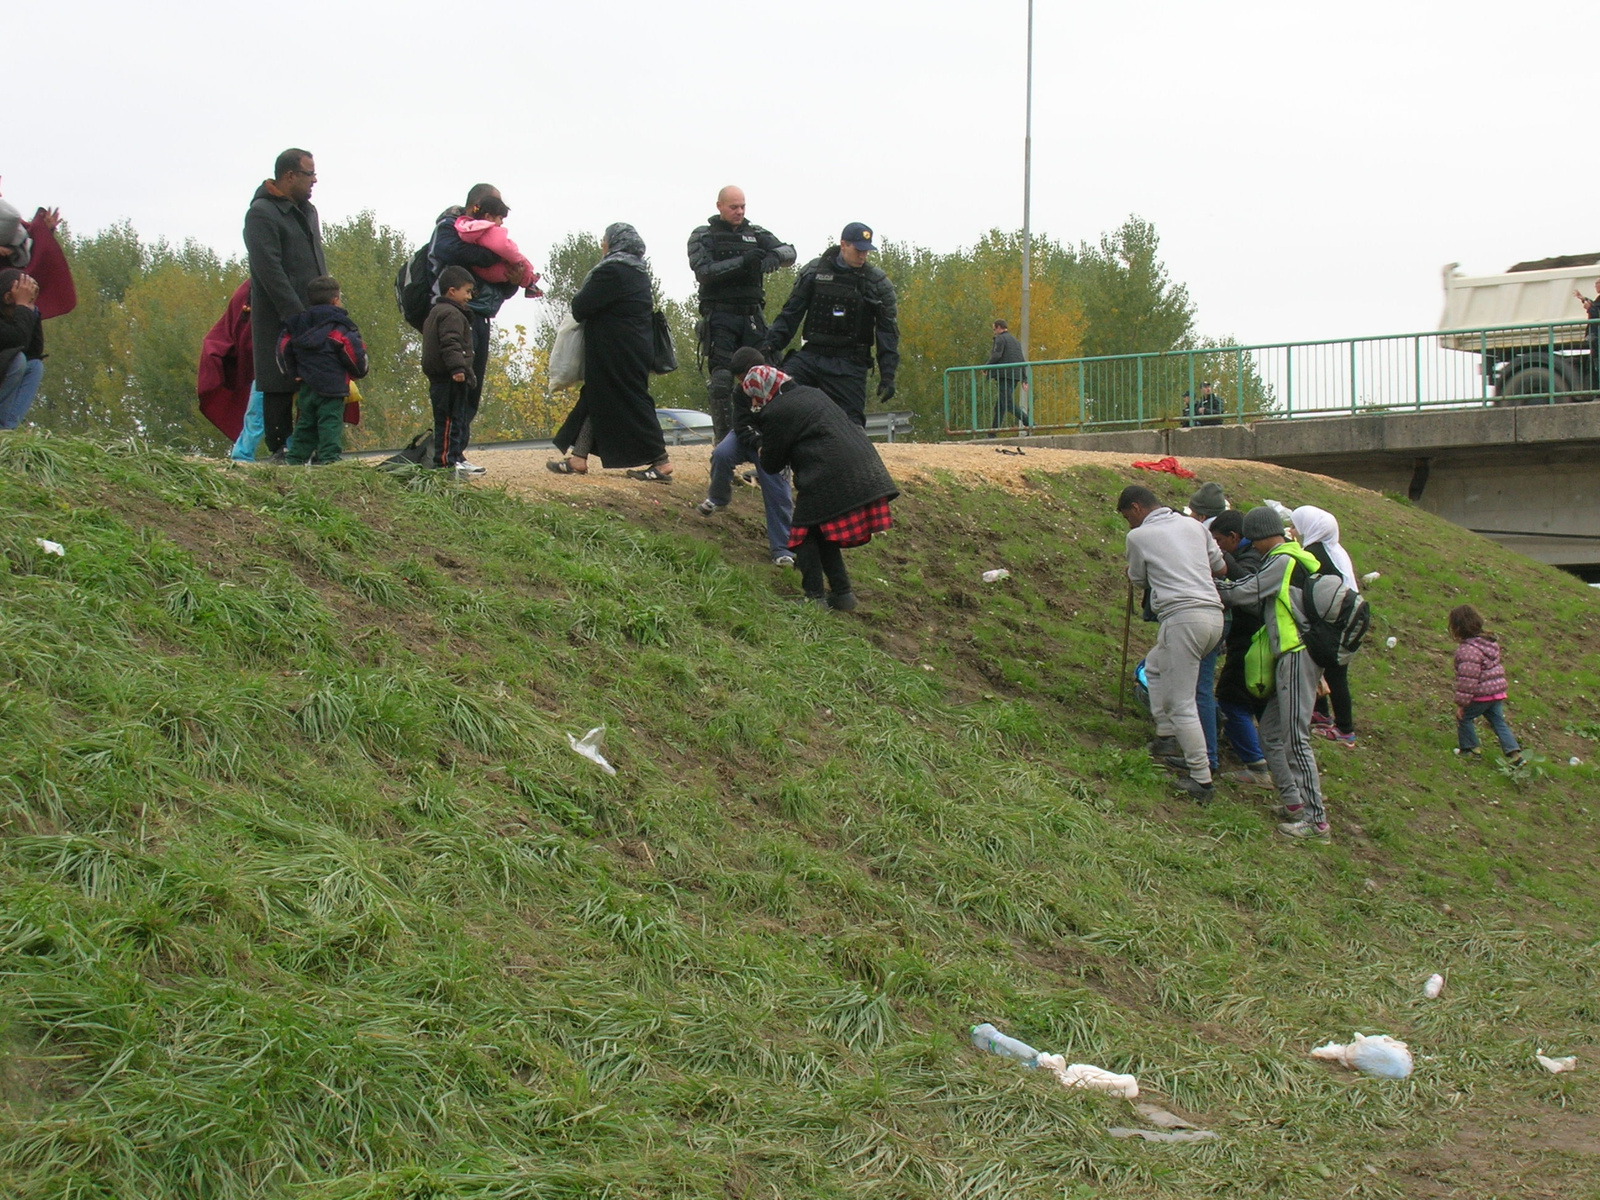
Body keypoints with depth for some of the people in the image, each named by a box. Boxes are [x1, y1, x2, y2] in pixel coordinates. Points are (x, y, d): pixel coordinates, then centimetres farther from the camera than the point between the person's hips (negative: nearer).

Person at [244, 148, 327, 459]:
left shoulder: (306, 210, 18)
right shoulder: (261, 213, -10)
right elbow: (270, 271, -17)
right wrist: (296, 314, -22)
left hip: (311, 314, 8)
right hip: (279, 318, -8)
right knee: (280, 387, -3)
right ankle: (280, 451, 2)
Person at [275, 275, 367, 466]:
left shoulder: (297, 325, 12)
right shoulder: (339, 325, -5)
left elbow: (284, 349, 10)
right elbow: (354, 352, -9)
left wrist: (294, 374, 16)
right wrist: (359, 371, 8)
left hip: (306, 387, 6)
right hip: (332, 385, -6)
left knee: (306, 423, 14)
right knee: (330, 422, -6)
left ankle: (295, 458, 13)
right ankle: (329, 458, -14)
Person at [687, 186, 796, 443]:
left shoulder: (756, 233, 13)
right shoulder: (702, 236, 3)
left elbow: (789, 251, 5)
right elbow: (703, 272, -12)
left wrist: (773, 256, -18)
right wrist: (742, 262, -21)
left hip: (752, 315, 4)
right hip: (720, 317, -4)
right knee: (722, 378, -10)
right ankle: (723, 439, -7)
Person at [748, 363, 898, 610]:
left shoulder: (775, 413, -4)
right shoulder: (811, 393, 20)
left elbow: (771, 465, 4)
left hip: (828, 480, -8)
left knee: (805, 533, 6)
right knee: (825, 535, 21)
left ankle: (814, 597, 0)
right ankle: (843, 594, 20)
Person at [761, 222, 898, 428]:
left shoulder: (878, 283, 3)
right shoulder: (814, 271, 7)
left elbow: (888, 331, 3)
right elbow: (791, 313, 11)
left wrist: (887, 376, -6)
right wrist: (771, 343, -2)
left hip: (850, 365, -1)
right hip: (811, 355, 1)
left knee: (851, 420, -6)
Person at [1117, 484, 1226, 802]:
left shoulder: (1139, 536, 1)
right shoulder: (1193, 526, 16)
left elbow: (1137, 580, 14)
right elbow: (1220, 567, 21)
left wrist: (1131, 571, 36)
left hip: (1182, 618, -8)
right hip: (1214, 614, 8)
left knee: (1181, 704, -2)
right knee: (1154, 665, 29)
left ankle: (1201, 780, -2)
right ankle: (1166, 737, 25)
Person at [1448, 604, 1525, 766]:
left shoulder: (1468, 650, -25)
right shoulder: (1489, 641, 5)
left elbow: (1467, 680, -25)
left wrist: (1461, 703, -17)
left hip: (1480, 695, -8)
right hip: (1497, 692, 8)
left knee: (1464, 717, 13)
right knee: (1498, 722, 13)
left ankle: (1470, 749, 22)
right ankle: (1514, 752, 7)